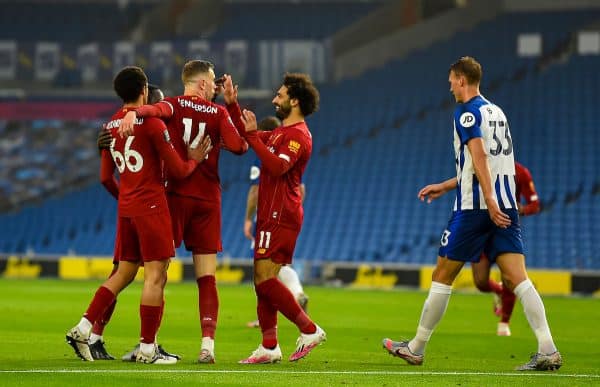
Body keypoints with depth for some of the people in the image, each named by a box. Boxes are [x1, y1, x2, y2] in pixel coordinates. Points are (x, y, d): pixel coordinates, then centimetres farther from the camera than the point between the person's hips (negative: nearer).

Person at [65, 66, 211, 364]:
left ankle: (82, 330, 9)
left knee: (124, 273, 16)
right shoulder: (151, 123, -10)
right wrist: (194, 160, 10)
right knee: (156, 276, -3)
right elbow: (178, 170, -9)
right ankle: (147, 349, -3)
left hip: (126, 207, 7)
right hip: (151, 205, -7)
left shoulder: (110, 126, 10)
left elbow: (105, 176, 18)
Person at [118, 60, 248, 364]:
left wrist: (134, 113, -44)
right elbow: (239, 146, -1)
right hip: (208, 200, 1)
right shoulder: (219, 113, 3)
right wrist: (233, 105, 9)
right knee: (207, 279, 3)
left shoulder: (174, 106, 0)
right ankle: (207, 344, -5)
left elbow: (155, 109, -22)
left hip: (176, 195, -1)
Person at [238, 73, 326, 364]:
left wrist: (252, 135, -25)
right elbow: (242, 137, 27)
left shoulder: (298, 135, -11)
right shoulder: (281, 132, 21)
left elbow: (277, 166, -26)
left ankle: (310, 330, -7)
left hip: (280, 218, -10)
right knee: (262, 281, 7)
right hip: (271, 217, 10)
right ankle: (269, 347, 8)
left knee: (264, 280, -14)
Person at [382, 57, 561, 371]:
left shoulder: (467, 112, -6)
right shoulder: (496, 112, 20)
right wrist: (445, 186, 34)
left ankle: (416, 348, 16)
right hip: (506, 207, 7)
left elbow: (479, 157, -19)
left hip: (473, 207, -7)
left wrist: (490, 200, -27)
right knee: (517, 278, -4)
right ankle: (548, 350, -19)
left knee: (443, 275, 6)